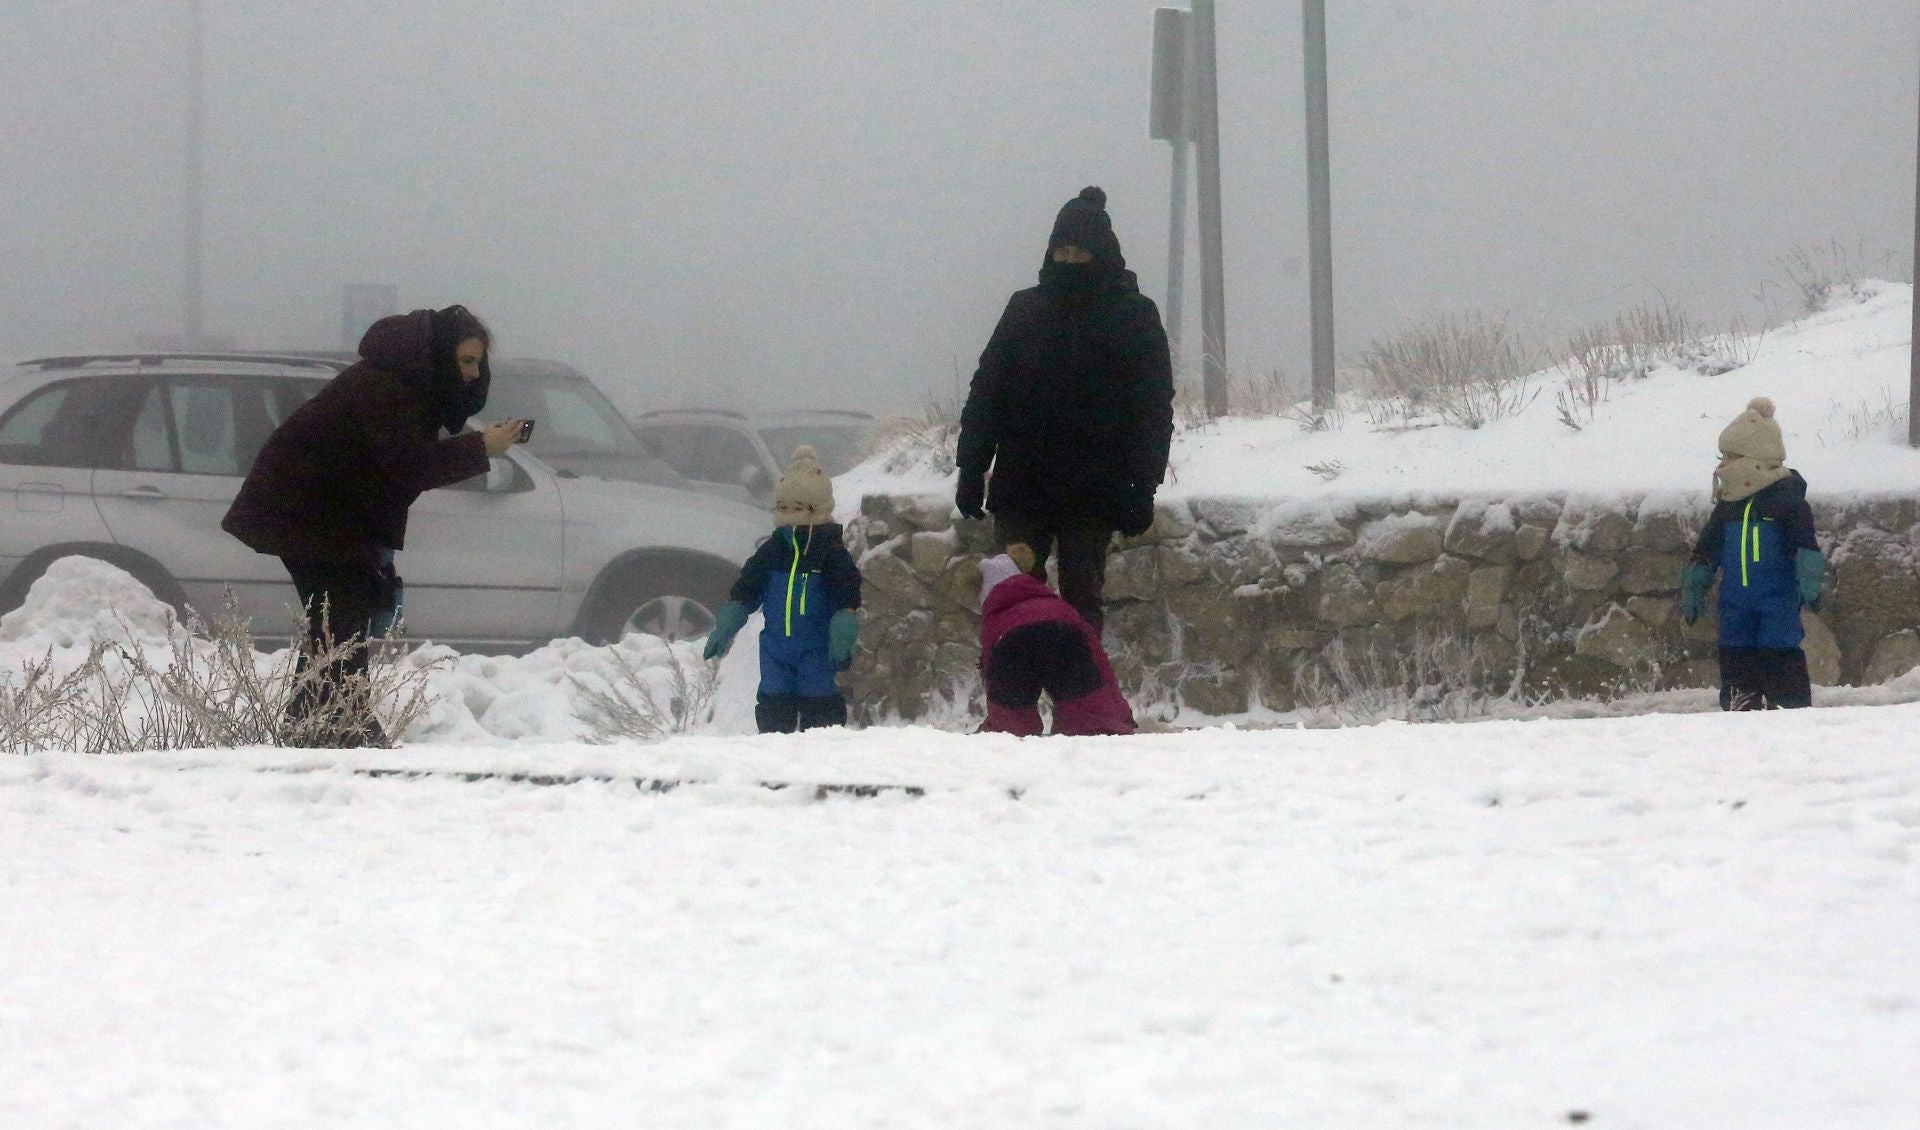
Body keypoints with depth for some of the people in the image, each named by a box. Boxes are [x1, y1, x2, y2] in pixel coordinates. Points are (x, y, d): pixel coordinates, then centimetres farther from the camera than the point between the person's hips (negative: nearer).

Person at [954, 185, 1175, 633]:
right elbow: (986, 391, 8)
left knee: (1082, 598, 2)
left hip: (1091, 494, -2)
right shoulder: (1025, 309, 8)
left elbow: (1154, 408, -2)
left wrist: (1143, 486, -8)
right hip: (1021, 487, 2)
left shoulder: (1134, 315, 1)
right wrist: (971, 468, 2)